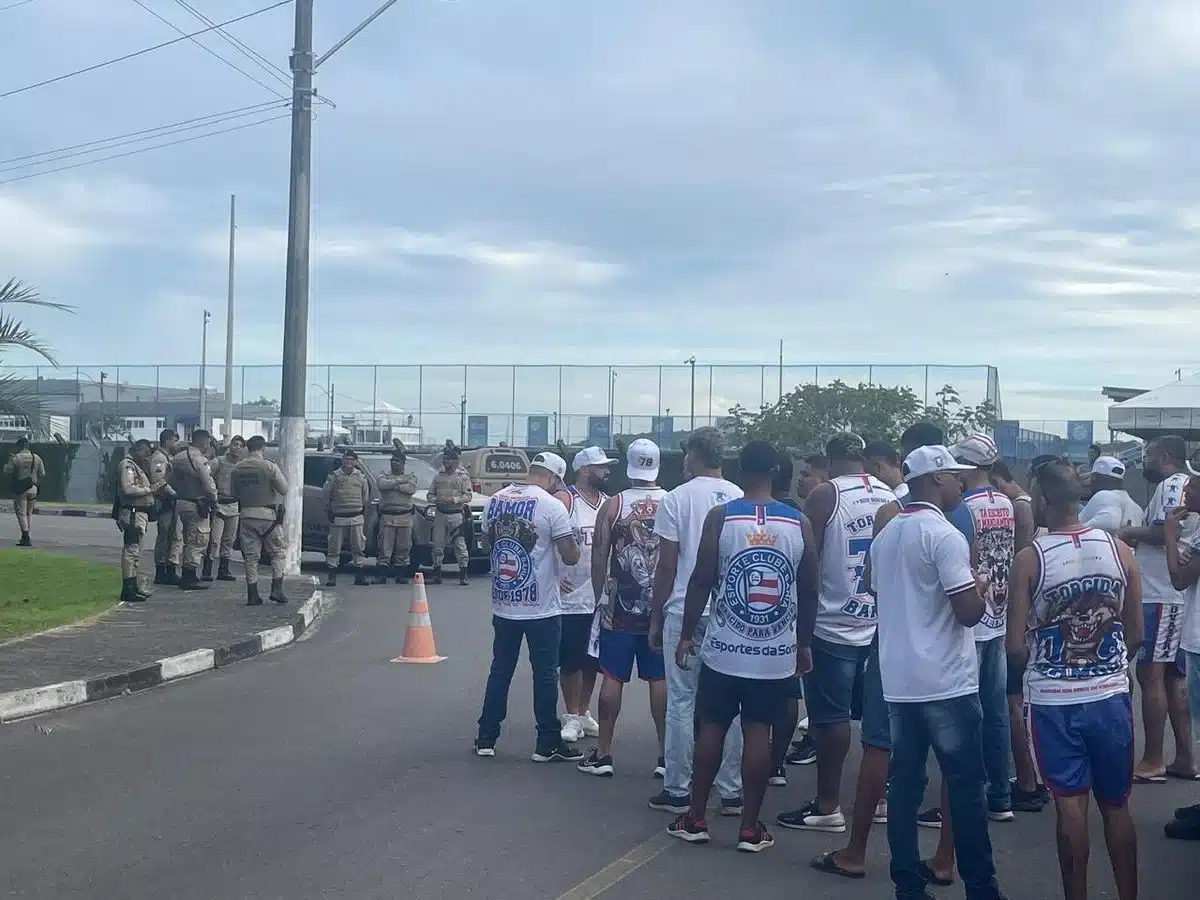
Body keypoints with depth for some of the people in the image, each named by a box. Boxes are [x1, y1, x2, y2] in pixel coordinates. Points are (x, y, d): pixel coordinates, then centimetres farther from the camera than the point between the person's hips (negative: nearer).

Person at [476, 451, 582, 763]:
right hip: (541, 607, -5)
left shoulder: (495, 500, 4)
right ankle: (548, 744, 10)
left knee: (500, 672, 14)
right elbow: (570, 556, -14)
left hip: (502, 605, 5)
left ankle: (486, 738, 18)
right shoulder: (551, 506, -14)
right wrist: (573, 543, 8)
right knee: (545, 675, 4)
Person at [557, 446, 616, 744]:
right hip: (571, 596, -6)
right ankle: (572, 718, 11)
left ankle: (584, 713, 27)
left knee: (592, 661, 14)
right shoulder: (565, 501, -10)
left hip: (600, 597, 6)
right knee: (570, 661, 0)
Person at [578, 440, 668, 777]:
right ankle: (665, 754, 10)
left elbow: (599, 557, -3)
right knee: (660, 678, 7)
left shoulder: (613, 505, -5)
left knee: (613, 677, 4)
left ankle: (603, 754, 8)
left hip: (620, 606, -1)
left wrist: (599, 597, 9)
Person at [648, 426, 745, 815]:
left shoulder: (677, 499, -5)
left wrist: (656, 617, 4)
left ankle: (678, 791, 7)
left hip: (684, 612, -3)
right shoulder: (742, 499, 4)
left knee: (682, 702, 4)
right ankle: (731, 792, 11)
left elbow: (667, 565, -5)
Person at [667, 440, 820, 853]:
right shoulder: (800, 523, -2)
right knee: (758, 733, 6)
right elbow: (809, 591, 2)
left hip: (725, 648, -1)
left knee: (711, 728, 10)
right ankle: (750, 827, 10)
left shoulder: (720, 517, -8)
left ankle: (696, 819, 17)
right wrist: (805, 643, 13)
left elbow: (701, 581, -7)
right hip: (777, 653, 1)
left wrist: (686, 634, 3)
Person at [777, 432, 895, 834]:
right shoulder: (890, 496, 7)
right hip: (881, 622, 6)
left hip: (835, 624, -6)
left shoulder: (826, 494, -10)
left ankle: (828, 806, 3)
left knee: (830, 716, -1)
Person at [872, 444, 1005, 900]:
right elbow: (968, 612, -18)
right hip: (945, 682, -7)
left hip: (898, 680, 7)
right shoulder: (944, 535, -14)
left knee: (904, 782, 8)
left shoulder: (884, 536, 11)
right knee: (966, 786, 1)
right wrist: (979, 588, 2)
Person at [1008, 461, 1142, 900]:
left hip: (1054, 700, -3)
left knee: (1071, 806, 4)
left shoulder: (1029, 559, -11)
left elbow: (1016, 646, -11)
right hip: (1111, 696, 3)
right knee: (1116, 806, 13)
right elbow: (1136, 634, 3)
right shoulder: (1119, 550, -2)